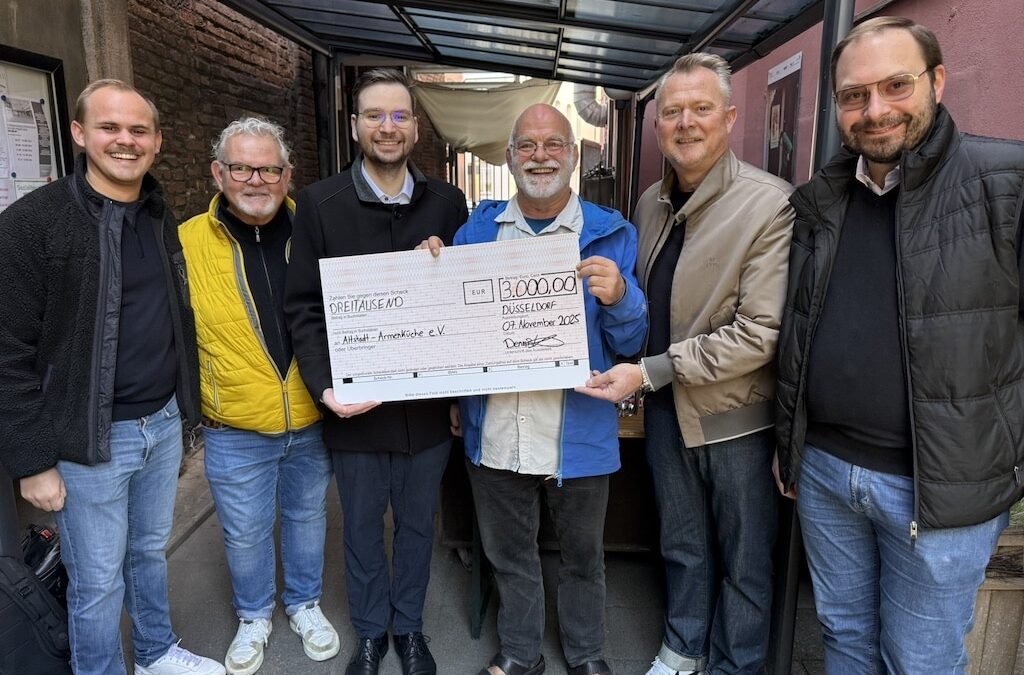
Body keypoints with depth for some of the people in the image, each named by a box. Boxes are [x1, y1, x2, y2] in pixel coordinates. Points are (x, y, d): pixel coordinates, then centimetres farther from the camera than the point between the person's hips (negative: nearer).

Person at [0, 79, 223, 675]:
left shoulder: (163, 219, 6)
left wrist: (185, 404, 13)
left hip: (164, 423, 6)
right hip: (90, 439, -5)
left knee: (151, 552, 24)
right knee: (98, 584, 10)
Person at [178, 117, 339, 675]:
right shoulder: (188, 241, -10)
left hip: (312, 422, 2)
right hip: (235, 431, -1)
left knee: (307, 516, 20)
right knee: (245, 533, 16)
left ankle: (304, 603, 44)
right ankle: (254, 616, 42)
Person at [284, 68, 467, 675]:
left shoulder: (448, 202, -1)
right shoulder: (320, 203, -5)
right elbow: (304, 306, -5)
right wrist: (325, 386, -16)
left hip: (429, 404, 1)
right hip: (355, 406, -1)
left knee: (419, 524, 18)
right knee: (362, 527, 17)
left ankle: (409, 626, 41)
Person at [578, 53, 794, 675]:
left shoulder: (770, 204, -18)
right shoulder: (651, 203, 4)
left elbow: (760, 333, -22)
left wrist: (650, 371, -21)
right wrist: (643, 380, 3)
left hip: (734, 412, -5)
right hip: (665, 405, 6)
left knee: (743, 558, 14)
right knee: (682, 544, 22)